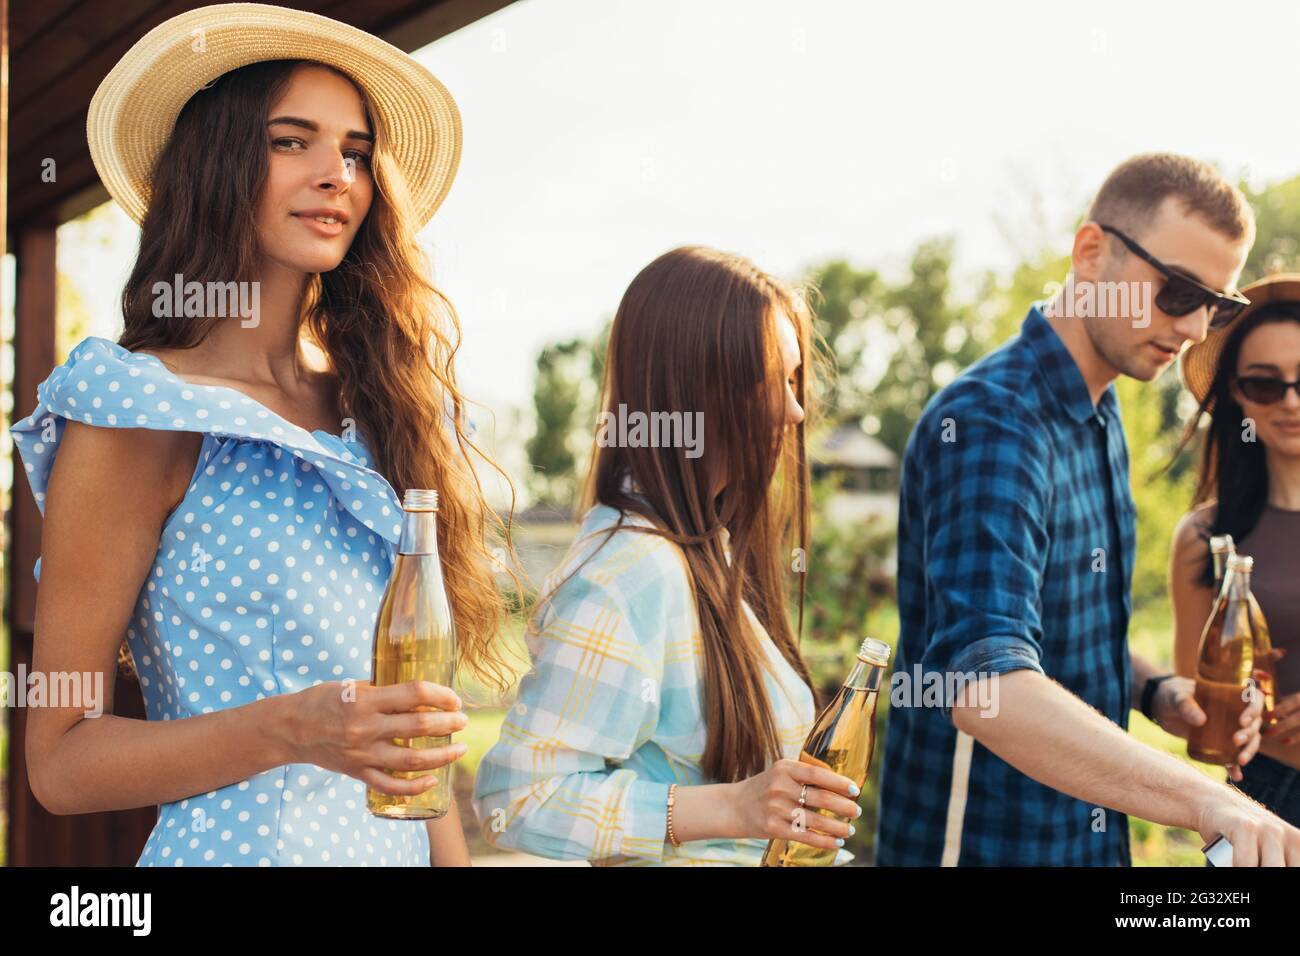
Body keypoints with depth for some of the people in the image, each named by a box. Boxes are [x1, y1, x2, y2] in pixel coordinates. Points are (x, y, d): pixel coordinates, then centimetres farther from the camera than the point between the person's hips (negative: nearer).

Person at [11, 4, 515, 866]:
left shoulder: (376, 406, 4)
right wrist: (289, 731, -24)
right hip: (236, 844, -5)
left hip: (394, 842, 5)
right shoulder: (137, 419, -11)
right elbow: (59, 761, -11)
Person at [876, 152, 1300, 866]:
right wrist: (1207, 802, -47)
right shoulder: (990, 424, -24)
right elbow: (985, 685, -37)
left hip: (1085, 836, 9)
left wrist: (1152, 691, -1)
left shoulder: (1098, 416, 7)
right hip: (982, 842, -9)